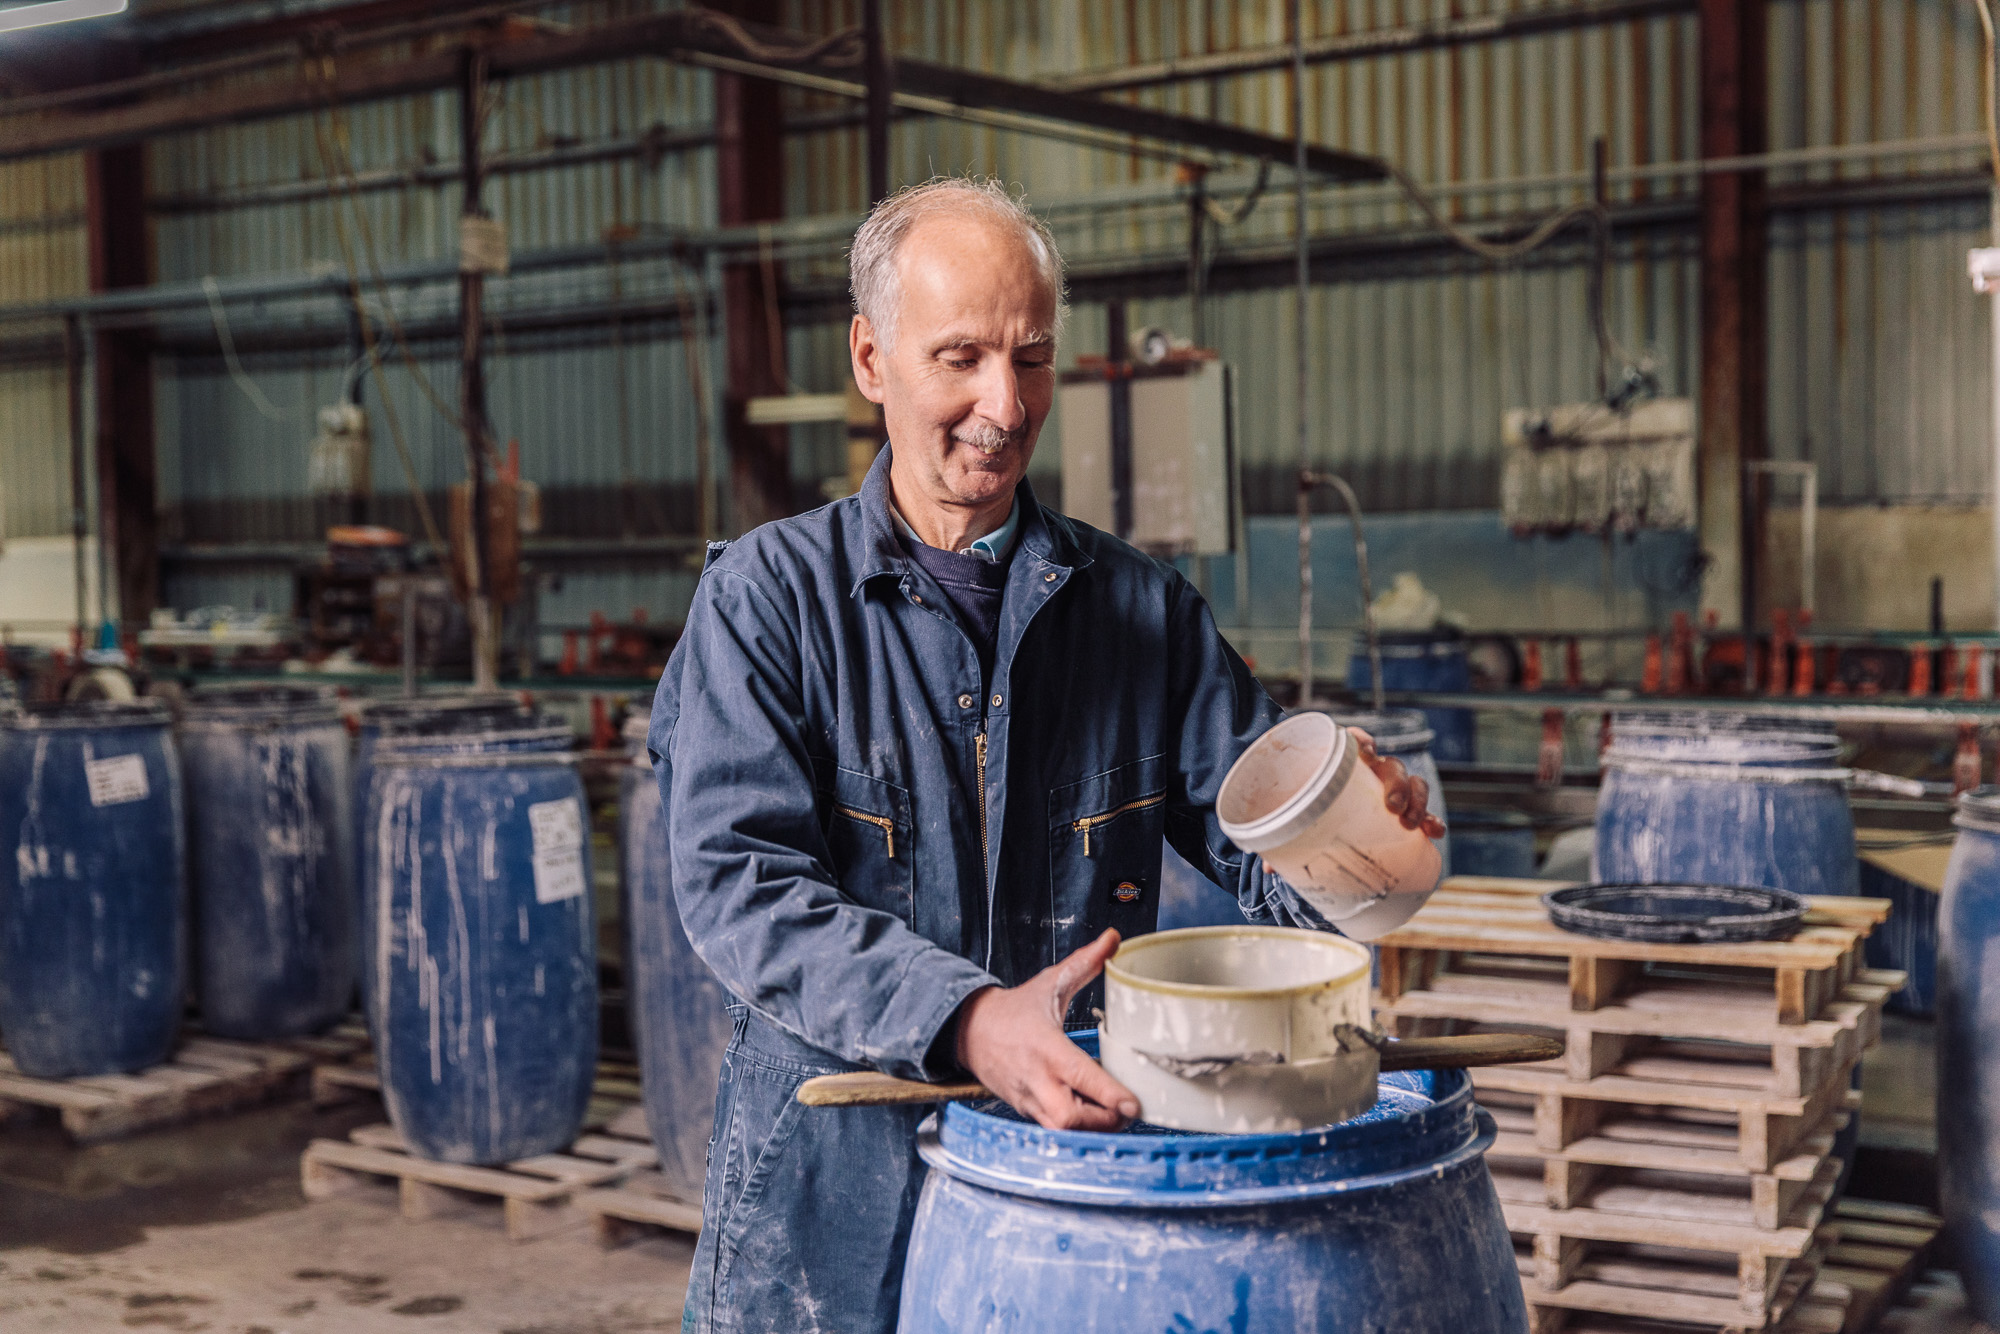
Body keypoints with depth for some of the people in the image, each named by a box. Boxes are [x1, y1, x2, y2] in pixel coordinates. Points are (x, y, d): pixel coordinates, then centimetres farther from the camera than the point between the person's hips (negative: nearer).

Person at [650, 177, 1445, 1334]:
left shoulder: (1142, 607, 7)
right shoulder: (769, 594, -4)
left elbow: (1258, 823, 1)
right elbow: (740, 881, -15)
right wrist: (963, 1021, -30)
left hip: (1086, 1174, 3)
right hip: (838, 1189, -2)